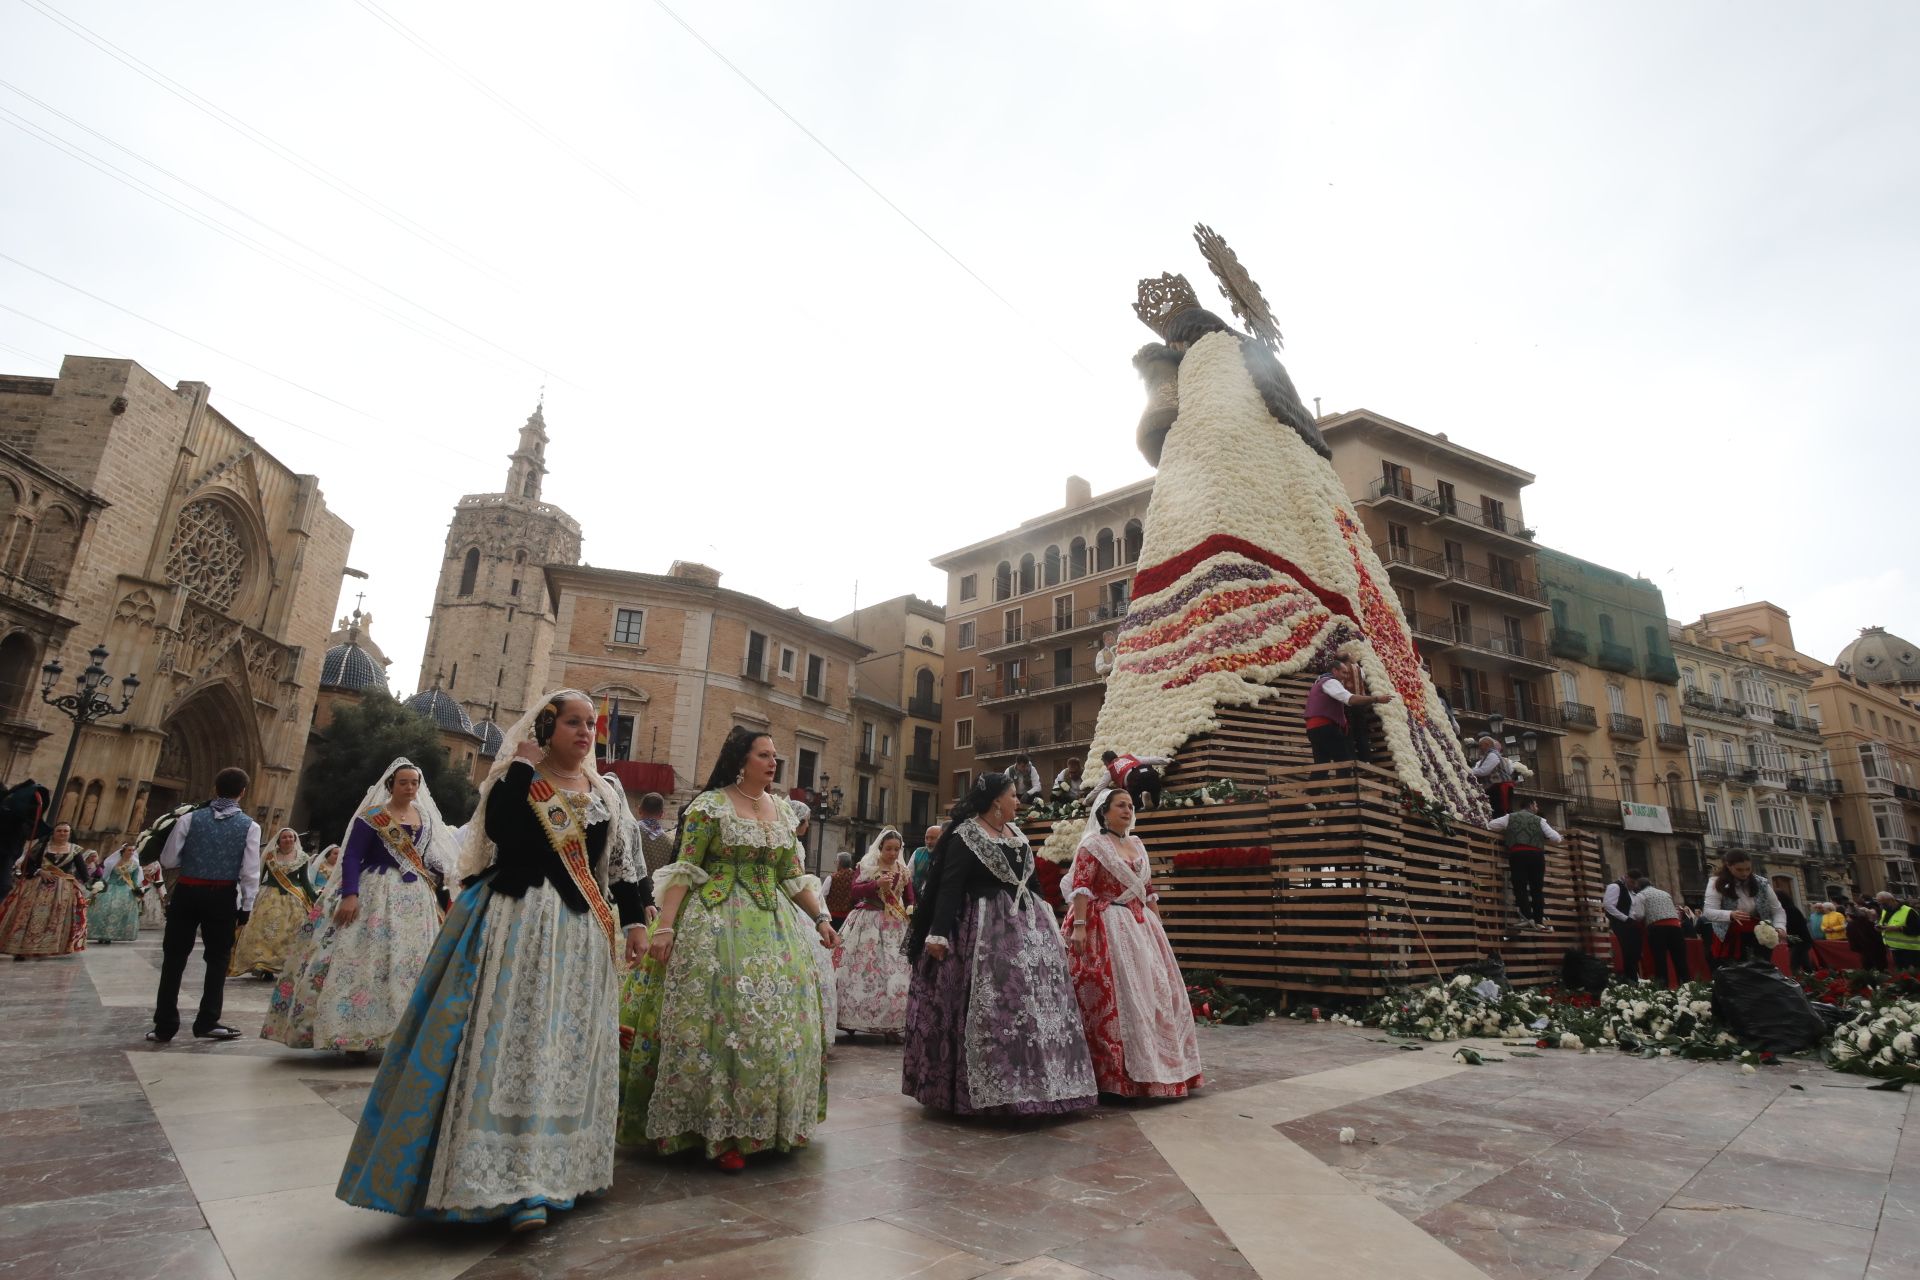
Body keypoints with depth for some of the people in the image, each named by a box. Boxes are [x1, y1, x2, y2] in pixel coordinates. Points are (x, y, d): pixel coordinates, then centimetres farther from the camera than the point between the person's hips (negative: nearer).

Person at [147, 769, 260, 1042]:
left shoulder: (189, 819, -3)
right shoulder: (250, 826, -6)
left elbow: (168, 860, -2)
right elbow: (250, 874, -8)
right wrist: (245, 910, 0)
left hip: (187, 893, 1)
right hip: (222, 897, -1)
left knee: (174, 957, 11)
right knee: (217, 958, 11)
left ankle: (165, 1026, 14)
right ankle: (207, 1022, 12)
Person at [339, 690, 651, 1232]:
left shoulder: (607, 792, 9)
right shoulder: (517, 779, 1)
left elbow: (625, 863, 9)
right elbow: (499, 830, -20)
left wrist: (634, 922, 2)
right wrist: (521, 767, -14)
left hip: (579, 933, 3)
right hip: (515, 925, -3)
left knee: (567, 1047, 7)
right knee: (508, 1041, -7)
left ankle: (546, 1173, 19)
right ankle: (521, 1183, -1)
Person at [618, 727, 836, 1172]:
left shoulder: (782, 812, 12)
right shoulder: (710, 805, -4)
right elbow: (684, 871, -9)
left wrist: (821, 918, 6)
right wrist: (665, 926, -17)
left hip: (775, 926, 6)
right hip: (717, 924, -6)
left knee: (778, 1019, 6)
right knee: (722, 1017, -8)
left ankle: (767, 1125, 22)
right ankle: (720, 1132, 6)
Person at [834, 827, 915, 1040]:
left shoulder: (903, 871, 13)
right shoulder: (866, 866, 4)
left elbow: (910, 900, 16)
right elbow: (855, 891, -8)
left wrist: (911, 910, -4)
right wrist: (876, 883, -20)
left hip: (894, 927, 3)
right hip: (867, 924, -3)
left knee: (894, 972, -5)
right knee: (862, 970, -6)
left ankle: (890, 1024, -2)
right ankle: (853, 1018, 5)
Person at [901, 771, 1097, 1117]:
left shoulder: (1015, 833, 15)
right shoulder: (965, 836, -8)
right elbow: (949, 886, -14)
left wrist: (1046, 921, 24)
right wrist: (938, 934, -21)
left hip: (1026, 925, 8)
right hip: (984, 929, -8)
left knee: (1035, 1001, 6)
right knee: (988, 1007, -9)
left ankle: (1029, 1083, 18)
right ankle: (986, 1089, 2)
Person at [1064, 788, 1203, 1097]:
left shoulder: (1137, 845, 16)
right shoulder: (1092, 845, -6)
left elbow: (1148, 892, 19)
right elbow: (1080, 888, -15)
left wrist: (1157, 928, 16)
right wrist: (1079, 926, -24)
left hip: (1140, 927, 8)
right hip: (1107, 929, -8)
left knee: (1153, 990, 9)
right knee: (1115, 996, -7)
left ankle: (1152, 1067, 21)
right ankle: (1115, 1073, 1)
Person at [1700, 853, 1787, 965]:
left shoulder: (1761, 883, 0)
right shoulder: (1717, 883, -11)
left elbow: (1777, 910, 2)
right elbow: (1708, 912, -20)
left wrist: (1780, 927, -19)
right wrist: (1731, 915, -40)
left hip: (1758, 940, 3)